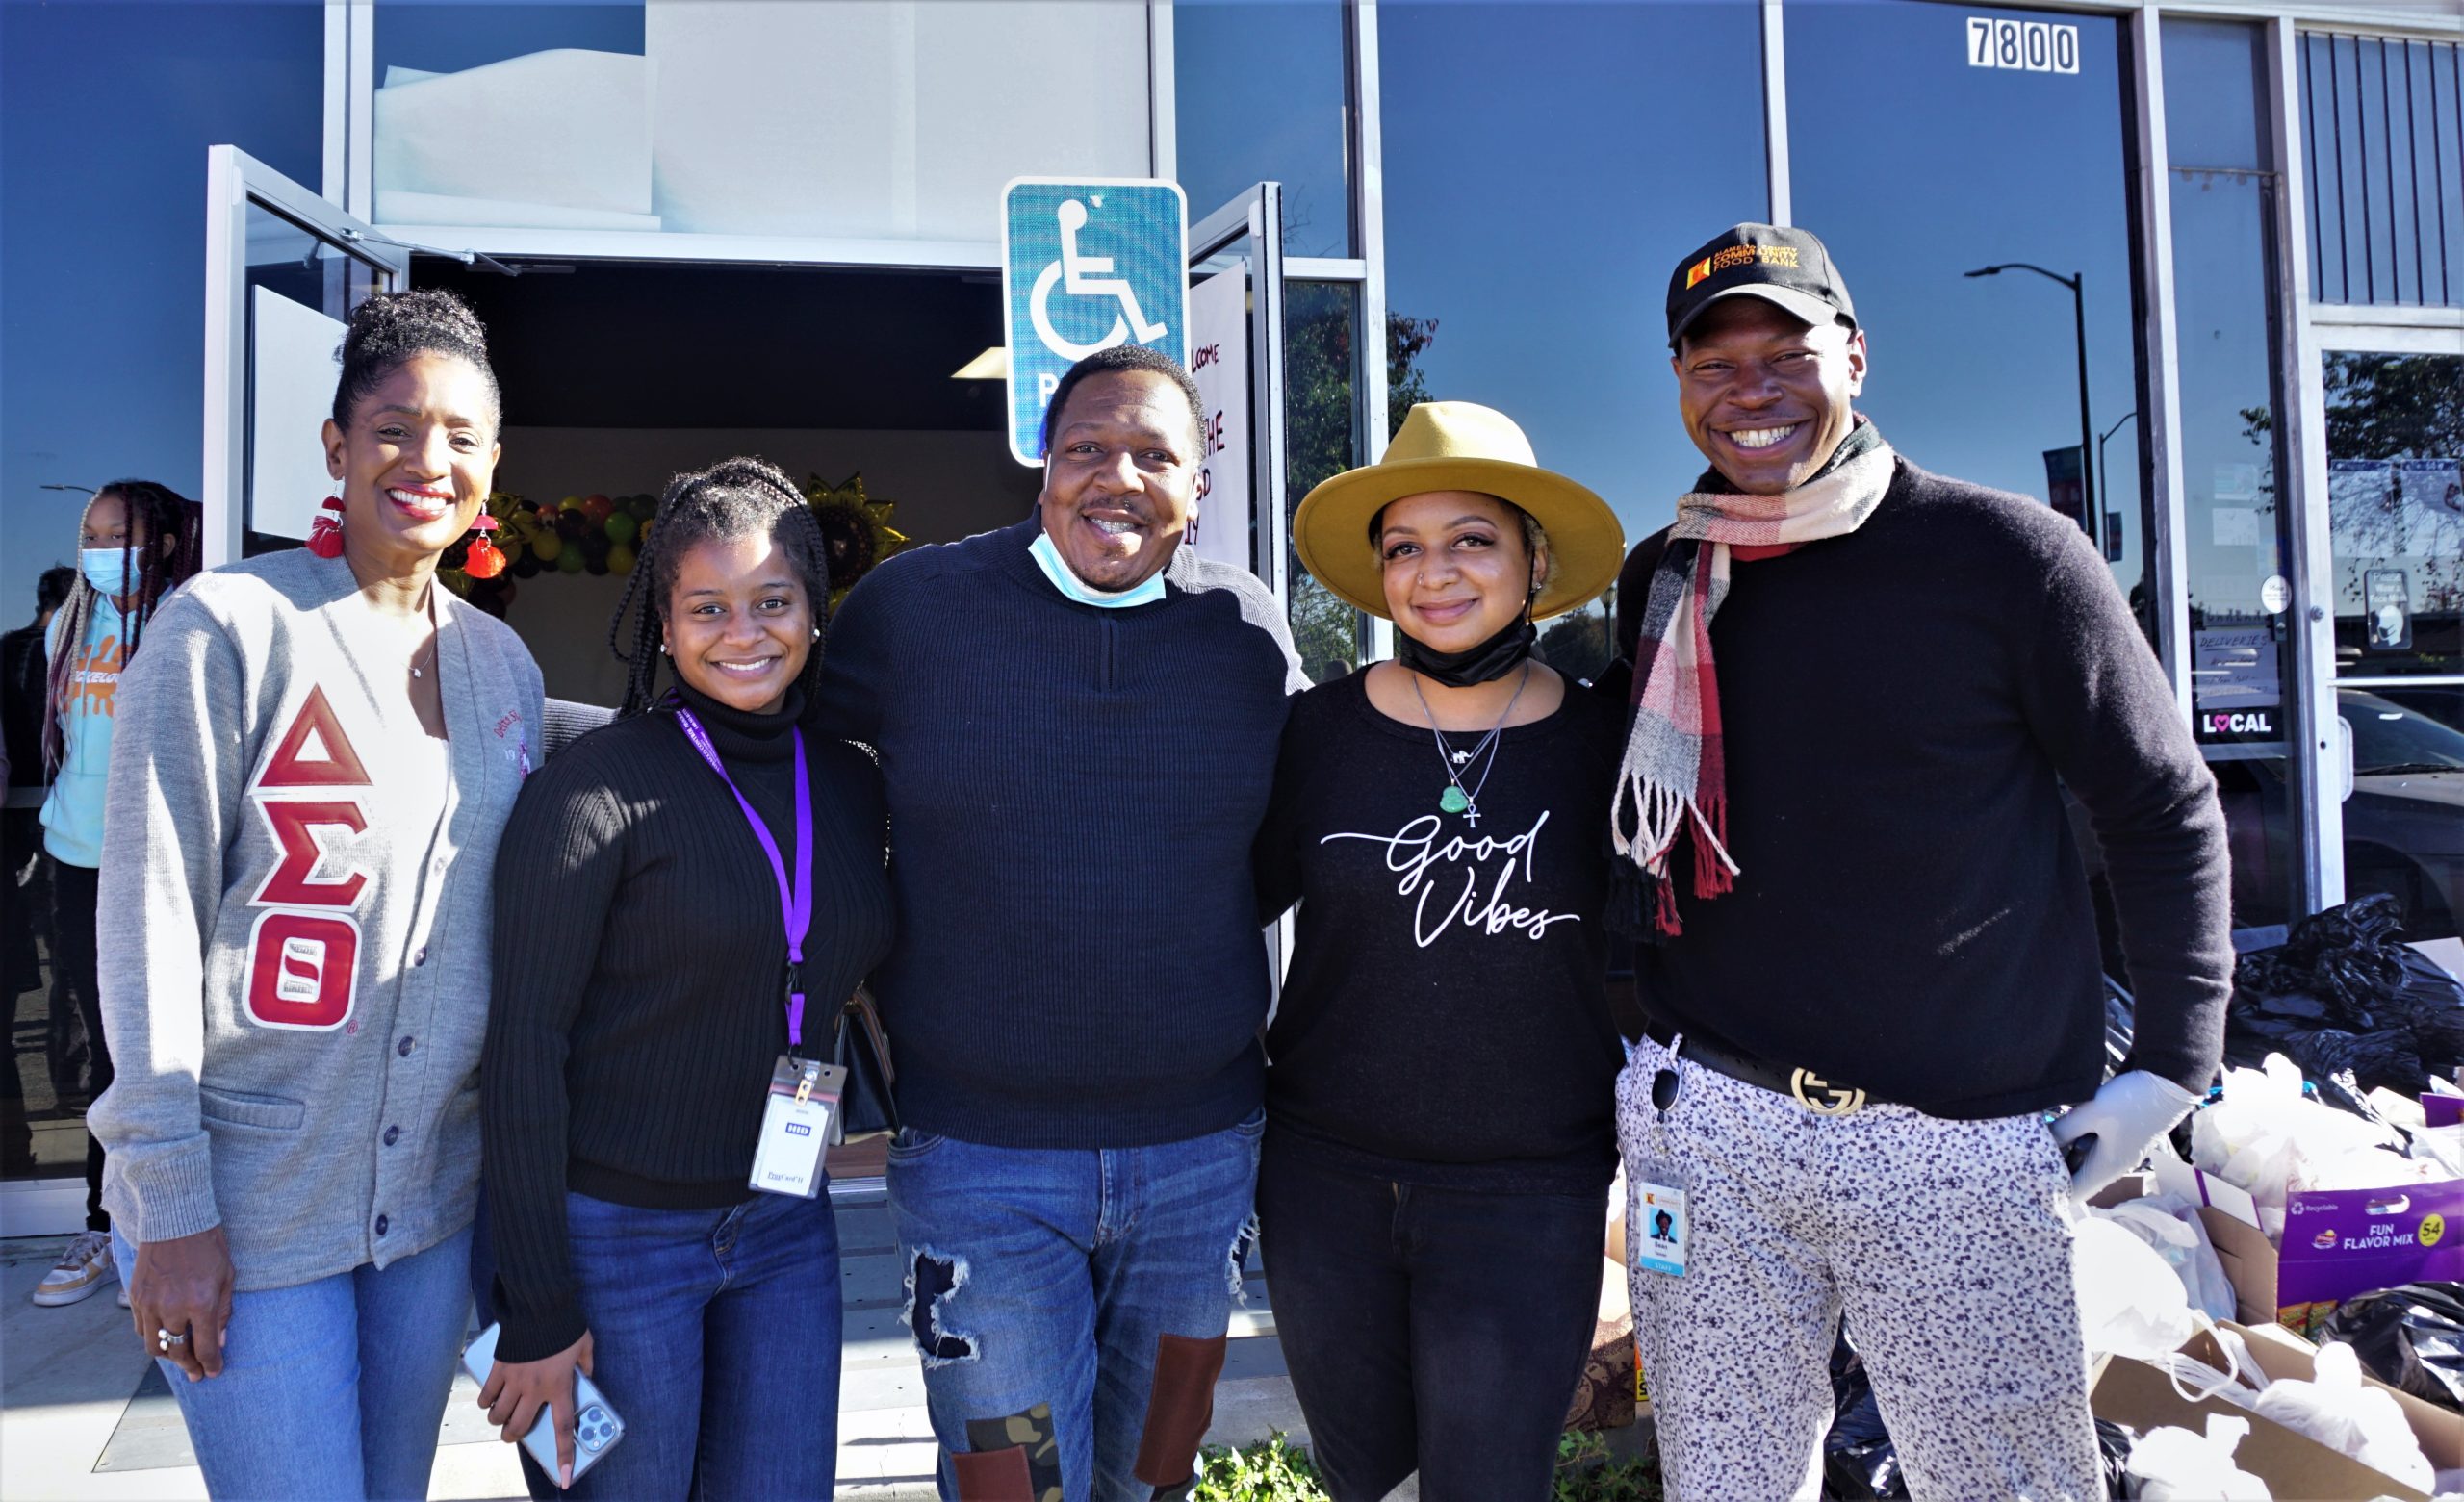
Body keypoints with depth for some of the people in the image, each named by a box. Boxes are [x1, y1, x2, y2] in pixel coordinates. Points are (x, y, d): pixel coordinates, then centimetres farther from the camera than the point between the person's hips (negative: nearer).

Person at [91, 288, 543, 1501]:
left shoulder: (502, 660, 7)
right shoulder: (227, 624, -10)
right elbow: (150, 920, -11)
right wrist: (172, 1204, -12)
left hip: (432, 1194, 5)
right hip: (245, 1201, -5)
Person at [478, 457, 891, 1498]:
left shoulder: (851, 785, 2)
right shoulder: (600, 786, -14)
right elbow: (524, 1048, -13)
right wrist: (536, 1309, -12)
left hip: (786, 1227, 5)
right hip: (612, 1230, -5)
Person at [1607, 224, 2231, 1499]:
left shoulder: (2004, 553, -5)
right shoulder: (1659, 584, 7)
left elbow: (2164, 807, 0)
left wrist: (2175, 1060, -4)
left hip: (1964, 1143, -3)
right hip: (1708, 1120, 3)